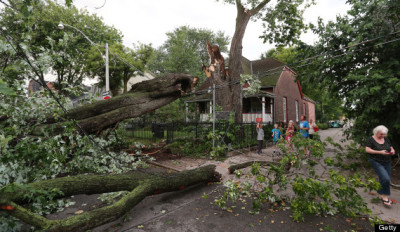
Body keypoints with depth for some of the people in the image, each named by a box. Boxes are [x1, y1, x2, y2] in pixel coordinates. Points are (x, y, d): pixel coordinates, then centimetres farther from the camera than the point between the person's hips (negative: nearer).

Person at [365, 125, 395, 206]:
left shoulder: (386, 139, 8)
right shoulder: (371, 139, -9)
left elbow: (391, 147, 16)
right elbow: (367, 150, -16)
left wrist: (392, 151, -7)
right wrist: (380, 152, -23)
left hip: (387, 162, 6)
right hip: (377, 162, -6)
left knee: (383, 179, 10)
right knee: (386, 178, -17)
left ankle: (381, 195, 27)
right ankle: (385, 196, -2)